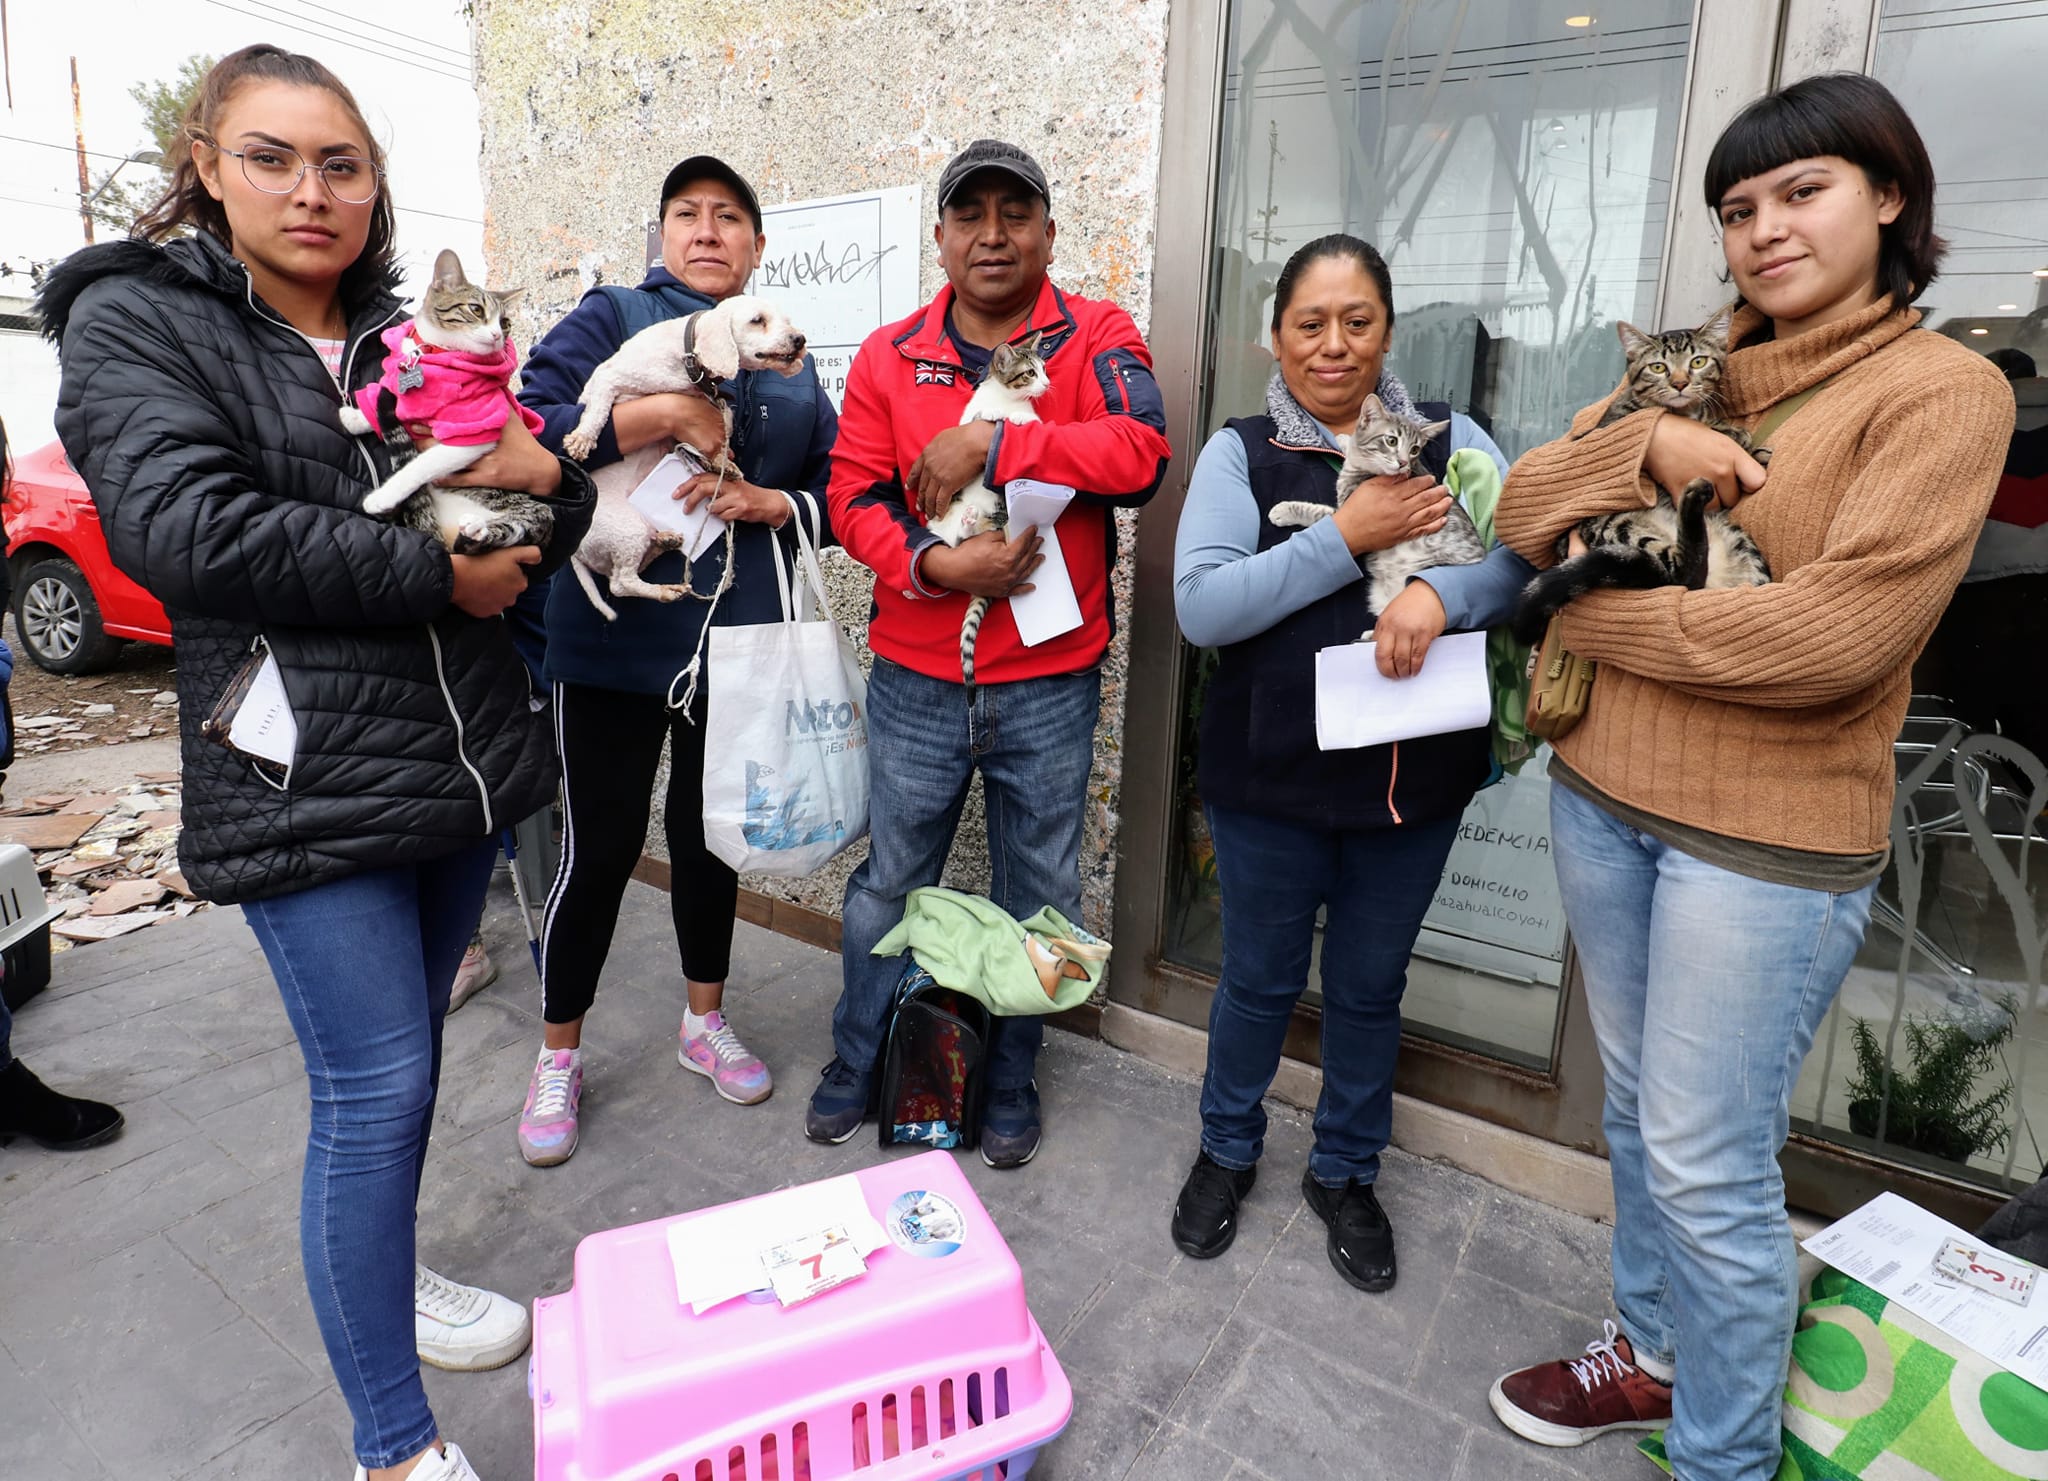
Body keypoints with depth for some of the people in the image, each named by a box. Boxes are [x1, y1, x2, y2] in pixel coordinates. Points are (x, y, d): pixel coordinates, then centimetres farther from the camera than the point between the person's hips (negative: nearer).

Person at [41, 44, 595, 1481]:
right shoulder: (133, 321, -1)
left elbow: (550, 527, 14)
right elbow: (188, 528, -18)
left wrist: (546, 475, -10)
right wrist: (439, 575, -15)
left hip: (464, 756, 6)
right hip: (306, 779, -6)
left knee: (404, 1054, 19)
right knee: (374, 1086, -5)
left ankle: (380, 1280, 42)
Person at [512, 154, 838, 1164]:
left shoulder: (789, 362, 13)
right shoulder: (614, 317, 0)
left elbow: (838, 491, 9)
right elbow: (527, 431, -13)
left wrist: (768, 502, -10)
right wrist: (661, 416, -20)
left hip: (739, 643, 4)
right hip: (616, 640, -3)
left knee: (710, 837, 16)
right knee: (598, 849, 4)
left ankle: (705, 1023, 37)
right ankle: (558, 1059, 25)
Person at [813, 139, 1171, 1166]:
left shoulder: (1096, 338, -2)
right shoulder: (889, 356, 4)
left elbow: (1141, 452, -19)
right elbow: (853, 497, -1)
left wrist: (989, 444, -21)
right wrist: (936, 563, -18)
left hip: (1050, 685, -1)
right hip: (916, 681, 2)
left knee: (1039, 898, 13)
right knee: (888, 883, 16)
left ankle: (1009, 1082, 36)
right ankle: (856, 1063, 39)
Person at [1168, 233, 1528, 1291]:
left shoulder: (1448, 438, 5)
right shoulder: (1241, 452, -1)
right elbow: (1201, 606, -14)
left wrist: (1441, 591, -24)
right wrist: (1350, 537, -19)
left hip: (1416, 772, 2)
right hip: (1273, 774, -2)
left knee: (1370, 986, 17)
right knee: (1260, 977, 15)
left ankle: (1346, 1173, 41)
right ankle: (1227, 1150, 41)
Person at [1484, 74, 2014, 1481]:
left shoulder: (1944, 390, -8)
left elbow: (1833, 638, -20)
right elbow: (1525, 511, 2)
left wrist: (1599, 621, -10)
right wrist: (1647, 443, -16)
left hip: (1769, 838, -6)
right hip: (1602, 795, 6)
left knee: (1707, 1167, 3)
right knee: (1639, 1108, 20)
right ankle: (1652, 1351, 43)